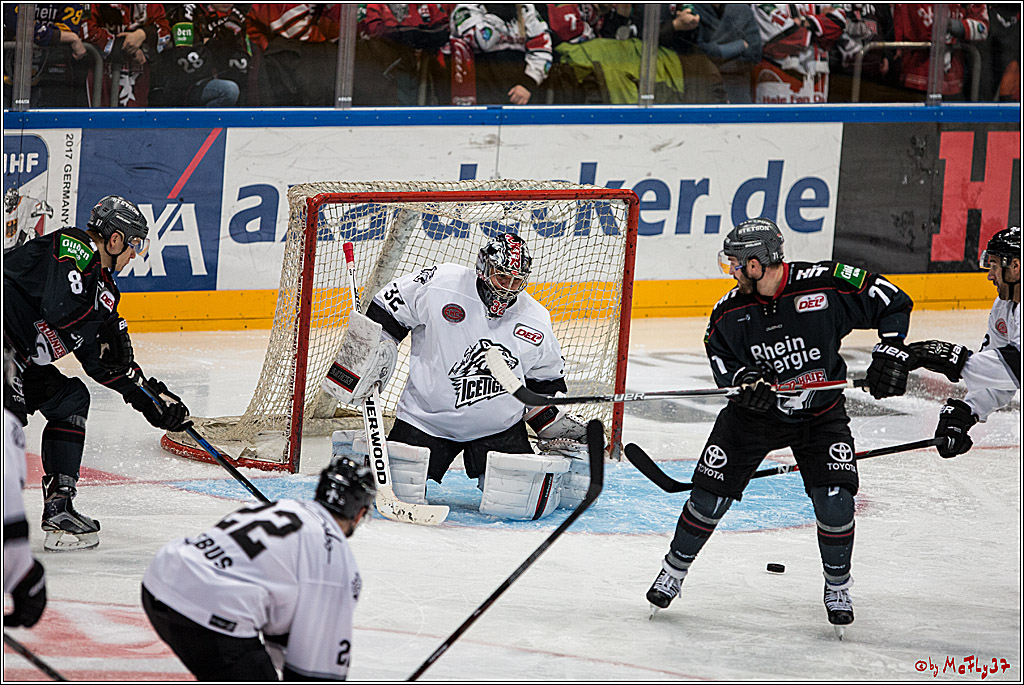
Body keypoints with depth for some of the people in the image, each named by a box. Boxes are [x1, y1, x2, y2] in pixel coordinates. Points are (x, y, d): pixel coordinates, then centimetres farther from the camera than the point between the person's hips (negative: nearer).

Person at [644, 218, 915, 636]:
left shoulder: (828, 285, -20)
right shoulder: (731, 311, -10)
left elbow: (892, 303, -11)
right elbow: (719, 352, 1)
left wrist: (891, 350, -20)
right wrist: (742, 377, -20)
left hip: (821, 413, -2)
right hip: (755, 412, 2)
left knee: (834, 501, -16)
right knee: (711, 494, -4)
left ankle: (838, 587, 8)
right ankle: (674, 571, 19)